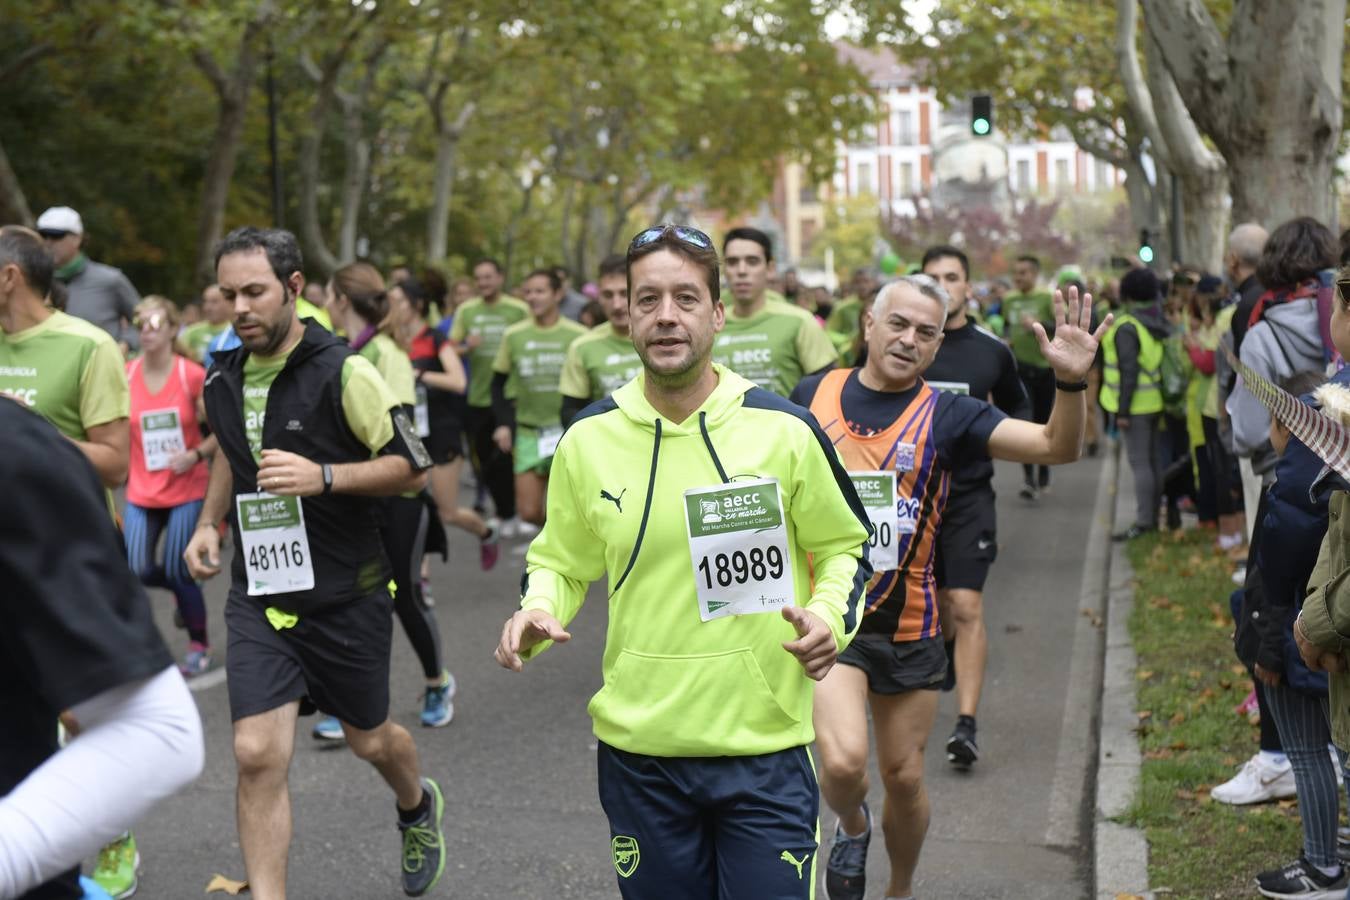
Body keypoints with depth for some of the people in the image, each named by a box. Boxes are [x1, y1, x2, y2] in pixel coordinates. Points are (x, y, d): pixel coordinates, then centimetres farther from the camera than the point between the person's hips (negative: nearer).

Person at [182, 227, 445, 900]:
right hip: (258, 597, 3)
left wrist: (323, 477, -25)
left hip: (347, 595, -3)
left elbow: (410, 468, -12)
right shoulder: (223, 379, 4)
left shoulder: (343, 372, -14)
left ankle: (418, 807, 51)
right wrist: (208, 523, 11)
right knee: (257, 756, -10)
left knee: (369, 740, 16)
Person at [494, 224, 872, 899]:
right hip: (638, 749, 2)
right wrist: (537, 611, -7)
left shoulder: (784, 430, -4)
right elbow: (560, 562, 14)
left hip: (767, 748, -1)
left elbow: (844, 547, 8)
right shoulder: (588, 439, 1)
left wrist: (830, 615, -11)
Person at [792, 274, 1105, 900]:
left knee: (903, 777, 12)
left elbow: (1057, 447, -16)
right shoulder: (812, 396, -1)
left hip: (908, 625, 1)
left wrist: (1071, 382, -35)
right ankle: (852, 827, 16)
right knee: (843, 763, -20)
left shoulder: (947, 415, -5)